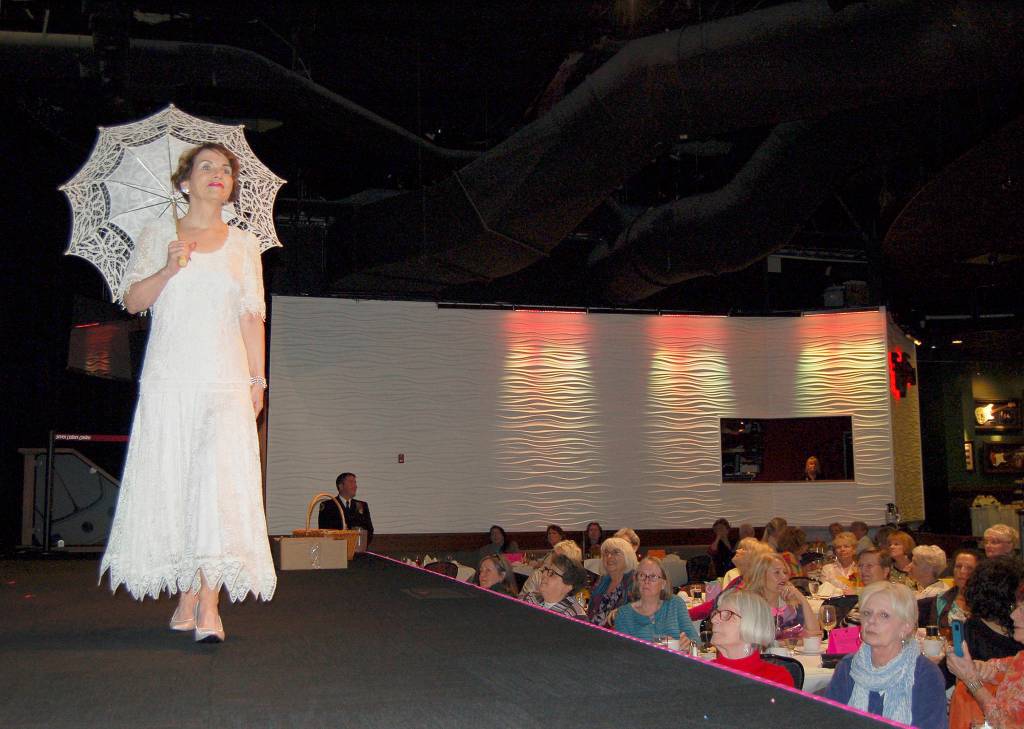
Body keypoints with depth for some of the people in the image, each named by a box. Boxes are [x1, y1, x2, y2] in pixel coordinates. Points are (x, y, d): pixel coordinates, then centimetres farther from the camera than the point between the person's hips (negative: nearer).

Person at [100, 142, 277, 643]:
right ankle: (187, 594, 8)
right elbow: (132, 300, 9)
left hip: (225, 380, 0)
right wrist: (169, 269, -8)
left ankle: (209, 602, -17)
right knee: (170, 481, -2)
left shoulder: (244, 244, 14)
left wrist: (258, 379, 5)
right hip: (169, 377, 1)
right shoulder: (159, 235, 13)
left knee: (221, 479, -15)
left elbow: (252, 317, 12)